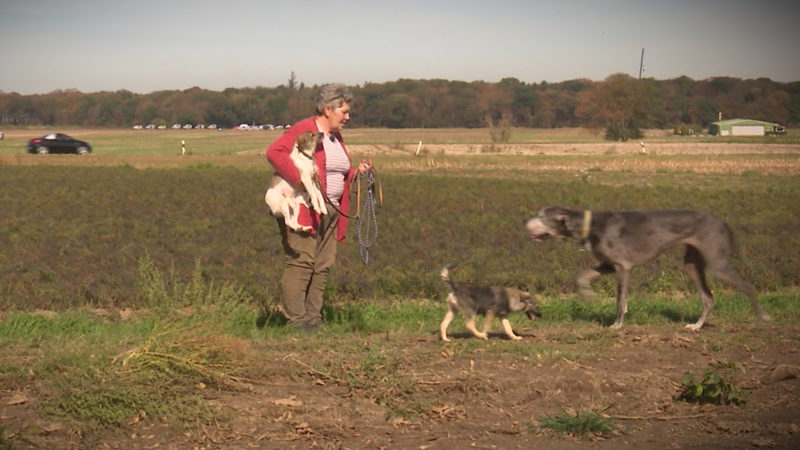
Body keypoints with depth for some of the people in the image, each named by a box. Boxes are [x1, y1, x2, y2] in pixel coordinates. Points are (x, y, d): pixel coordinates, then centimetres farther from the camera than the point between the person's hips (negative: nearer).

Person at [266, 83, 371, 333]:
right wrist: (301, 180, -25)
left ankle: (313, 320, 12)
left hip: (330, 212, 9)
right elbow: (274, 152, -21)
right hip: (303, 208, -9)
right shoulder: (303, 130, -8)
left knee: (322, 266, 7)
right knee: (301, 263, -11)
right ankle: (295, 321, -9)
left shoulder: (336, 138, 19)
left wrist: (356, 172, 8)